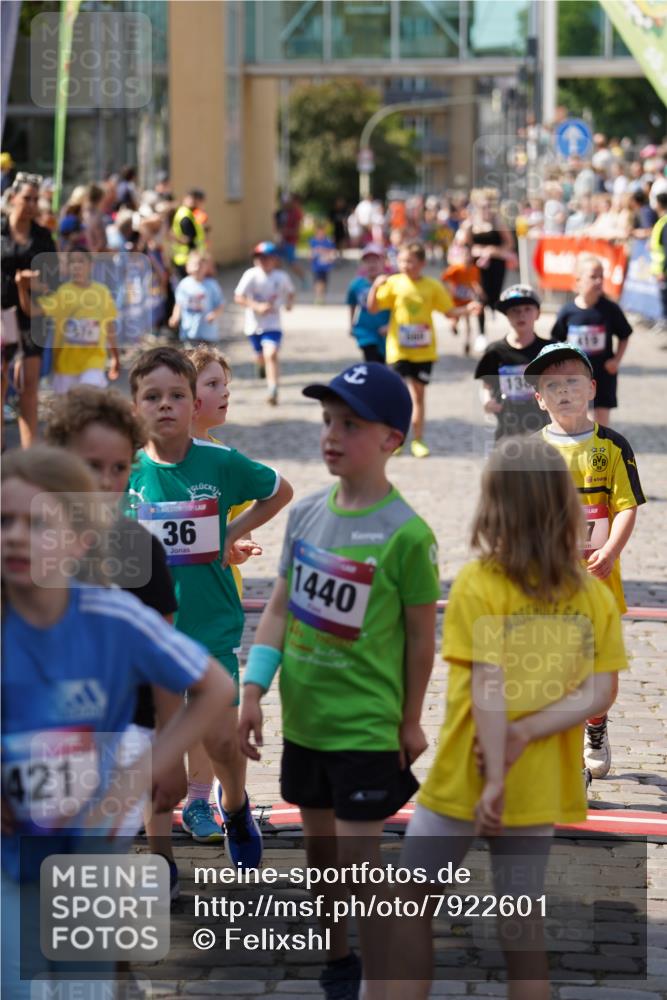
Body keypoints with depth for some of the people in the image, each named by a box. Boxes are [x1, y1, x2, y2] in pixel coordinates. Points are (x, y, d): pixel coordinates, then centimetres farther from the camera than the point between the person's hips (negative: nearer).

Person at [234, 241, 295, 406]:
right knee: (260, 357, 17)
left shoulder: (282, 277, -6)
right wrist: (257, 306, -27)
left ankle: (273, 390, -21)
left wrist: (289, 302, -4)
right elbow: (238, 298, -15)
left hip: (272, 325, -1)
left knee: (271, 354, -21)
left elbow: (290, 292, 16)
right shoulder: (251, 275, -14)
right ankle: (262, 366, 56)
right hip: (254, 324, 1)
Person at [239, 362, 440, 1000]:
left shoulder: (405, 533, -16)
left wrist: (410, 723, -3)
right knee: (319, 852, 18)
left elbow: (421, 636, -9)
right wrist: (254, 690, 1)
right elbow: (280, 608, 7)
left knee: (358, 864, -2)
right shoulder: (306, 513, 0)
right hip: (302, 720, 6)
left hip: (366, 730, -6)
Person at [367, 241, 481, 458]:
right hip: (398, 349, -1)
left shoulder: (432, 286, 0)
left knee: (418, 393, 9)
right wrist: (375, 287, -21)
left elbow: (449, 310, 6)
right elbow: (372, 308, -5)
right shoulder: (393, 283, -4)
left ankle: (417, 440, 17)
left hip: (423, 350, 2)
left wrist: (468, 309, -11)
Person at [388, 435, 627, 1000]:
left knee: (410, 910, 11)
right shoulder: (596, 597, -1)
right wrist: (525, 734, -11)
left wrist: (493, 778, -19)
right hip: (540, 789, 4)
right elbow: (600, 693, -6)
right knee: (522, 924, 12)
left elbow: (488, 686, -19)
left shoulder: (480, 584, -14)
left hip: (465, 782, -4)